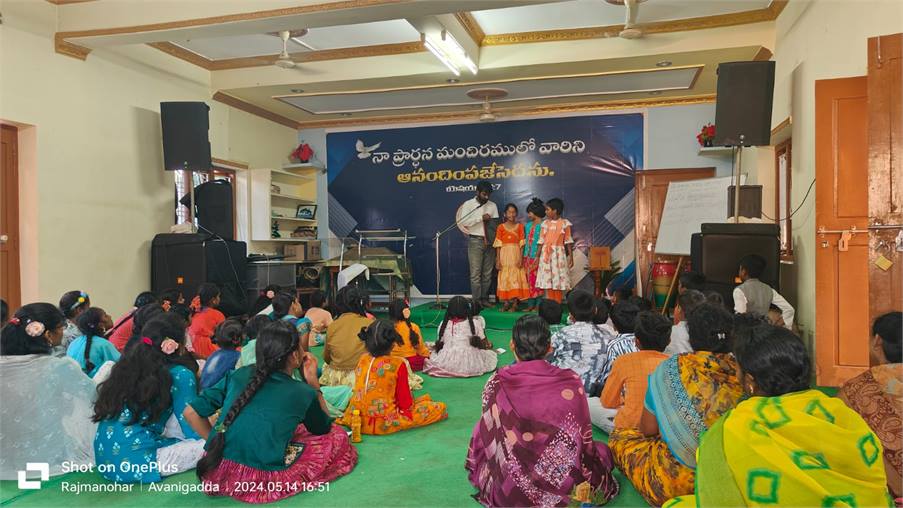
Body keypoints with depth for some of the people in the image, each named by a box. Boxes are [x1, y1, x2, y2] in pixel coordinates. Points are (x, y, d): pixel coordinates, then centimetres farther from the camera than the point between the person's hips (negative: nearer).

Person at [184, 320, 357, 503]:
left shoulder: (239, 375, 2)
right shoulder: (302, 392, -6)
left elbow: (191, 412, 3)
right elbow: (324, 427, 14)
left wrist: (219, 444, 13)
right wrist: (313, 381, 12)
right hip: (259, 484, -3)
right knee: (338, 436, 10)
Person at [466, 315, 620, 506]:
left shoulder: (497, 383, -8)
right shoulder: (571, 381, -8)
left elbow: (484, 437, 3)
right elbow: (584, 439, 2)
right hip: (568, 489, 0)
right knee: (601, 450, 28)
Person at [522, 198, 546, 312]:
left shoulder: (542, 226, -8)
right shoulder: (528, 225, 13)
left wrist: (538, 257, -18)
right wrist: (522, 257, 11)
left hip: (537, 257, -7)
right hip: (527, 257, 7)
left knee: (537, 281, -3)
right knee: (529, 280, 8)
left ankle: (538, 305, 4)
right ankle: (530, 305, 14)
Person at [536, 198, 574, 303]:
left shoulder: (564, 223, -2)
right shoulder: (545, 223, 6)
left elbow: (568, 242, -1)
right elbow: (541, 241, 6)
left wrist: (571, 257, -3)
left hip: (558, 254, -3)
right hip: (546, 254, 3)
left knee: (558, 280, 0)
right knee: (548, 280, 4)